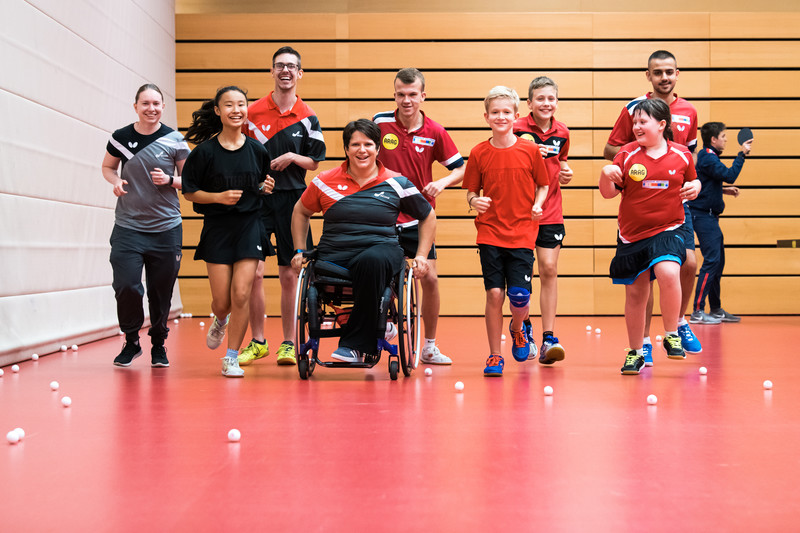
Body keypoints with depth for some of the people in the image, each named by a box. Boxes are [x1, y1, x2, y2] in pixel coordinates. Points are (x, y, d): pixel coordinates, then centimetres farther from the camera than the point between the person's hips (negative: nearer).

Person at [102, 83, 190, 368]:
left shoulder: (174, 140, -1)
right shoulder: (121, 137, 2)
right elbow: (107, 166, 18)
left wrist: (170, 180, -14)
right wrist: (115, 181, -4)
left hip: (166, 228, 0)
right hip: (128, 227, 0)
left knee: (161, 292, 5)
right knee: (126, 286, -10)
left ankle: (158, 344, 26)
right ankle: (131, 341, 14)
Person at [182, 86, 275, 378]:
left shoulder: (257, 150, 3)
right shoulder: (205, 151, -4)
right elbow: (189, 192, 0)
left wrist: (266, 188, -5)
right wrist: (219, 196, -14)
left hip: (250, 225, 1)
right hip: (217, 229, -1)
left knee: (241, 293, -11)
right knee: (222, 301, 0)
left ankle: (231, 358, 5)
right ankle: (220, 321, 39)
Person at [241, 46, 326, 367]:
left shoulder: (307, 117, 5)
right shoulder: (253, 112, 4)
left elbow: (315, 162, 8)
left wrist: (292, 157, -10)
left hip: (292, 199, 0)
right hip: (257, 198, 0)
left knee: (289, 275, 3)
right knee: (253, 272, -3)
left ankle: (288, 343, 12)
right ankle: (257, 342, 10)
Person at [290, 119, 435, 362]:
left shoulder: (396, 183, 7)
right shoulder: (325, 181, 10)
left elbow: (428, 216, 18)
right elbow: (301, 212, 25)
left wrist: (421, 255, 10)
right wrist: (300, 251, 18)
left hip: (381, 249, -2)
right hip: (334, 255, 2)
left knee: (371, 261, -39)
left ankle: (356, 344, -31)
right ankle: (374, 327, -10)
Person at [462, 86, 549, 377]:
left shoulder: (530, 150, 1)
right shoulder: (478, 153, 3)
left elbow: (543, 185, 9)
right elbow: (471, 191, 10)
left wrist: (537, 205, -9)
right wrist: (474, 201, -12)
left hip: (522, 234, 0)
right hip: (490, 233, 1)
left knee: (520, 296, -7)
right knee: (494, 293, -5)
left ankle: (518, 328, 29)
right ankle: (494, 356, 9)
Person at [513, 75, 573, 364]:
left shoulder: (562, 133, 6)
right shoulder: (518, 129, -8)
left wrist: (565, 173, 2)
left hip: (550, 213, 3)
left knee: (549, 269, -5)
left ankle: (548, 338, -3)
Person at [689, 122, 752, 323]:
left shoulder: (708, 157, 17)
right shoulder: (708, 158, -14)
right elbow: (729, 175, -22)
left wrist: (724, 190, 14)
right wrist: (742, 154, -14)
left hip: (709, 216, 11)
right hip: (703, 215, -11)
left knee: (718, 262, 13)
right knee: (711, 261, -14)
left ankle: (716, 310, 20)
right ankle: (697, 311, -14)